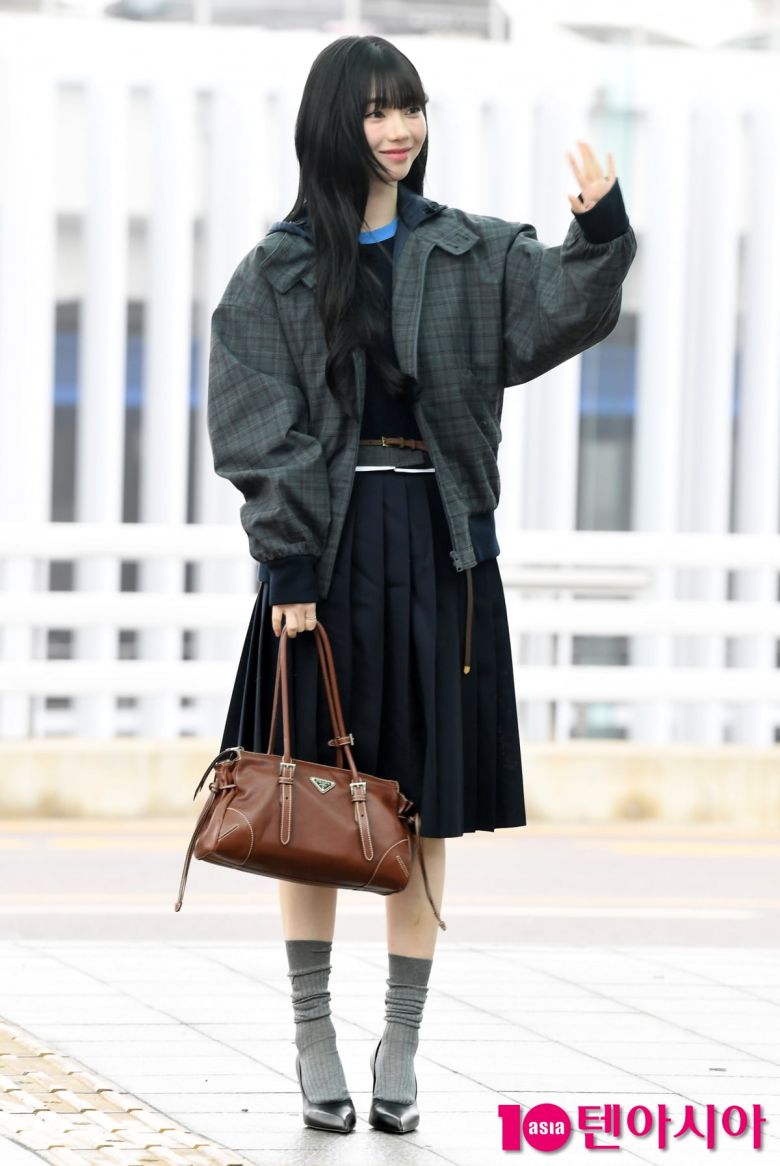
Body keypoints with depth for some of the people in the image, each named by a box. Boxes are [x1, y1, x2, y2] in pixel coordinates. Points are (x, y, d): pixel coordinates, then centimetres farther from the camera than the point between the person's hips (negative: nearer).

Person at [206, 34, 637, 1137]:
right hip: (329, 547, -2)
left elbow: (563, 307, -7)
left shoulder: (472, 255, 9)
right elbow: (259, 432, -3)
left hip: (441, 552, 2)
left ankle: (401, 1045, 12)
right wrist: (288, 561, -11)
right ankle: (315, 1039, 12)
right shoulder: (279, 270, 2)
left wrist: (601, 236, -26)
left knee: (423, 809, 4)